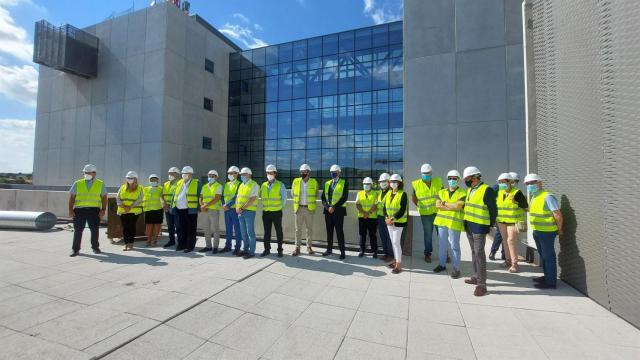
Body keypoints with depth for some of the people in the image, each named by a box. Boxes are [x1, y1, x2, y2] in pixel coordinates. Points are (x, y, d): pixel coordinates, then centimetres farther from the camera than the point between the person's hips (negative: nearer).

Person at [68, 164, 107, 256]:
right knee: (78, 230, 2)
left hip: (94, 210, 0)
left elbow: (104, 197, 4)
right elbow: (71, 197, 7)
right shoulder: (77, 183, 9)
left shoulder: (100, 184, 7)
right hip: (79, 209, 1)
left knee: (94, 229, 6)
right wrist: (70, 210, -3)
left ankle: (95, 247, 20)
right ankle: (75, 249, 12)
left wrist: (103, 210, -5)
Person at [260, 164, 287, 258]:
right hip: (265, 212, 4)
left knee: (279, 232, 5)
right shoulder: (263, 185, 9)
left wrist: (280, 207, 0)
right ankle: (267, 249, 21)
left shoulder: (280, 185, -2)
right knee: (266, 232, 10)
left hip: (276, 212, -4)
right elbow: (262, 197, 15)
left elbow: (284, 198, 0)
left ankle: (280, 250, 15)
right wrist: (265, 206, 8)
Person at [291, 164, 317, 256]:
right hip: (299, 208, 1)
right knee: (298, 229, 4)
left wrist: (310, 201, 9)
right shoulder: (296, 181, 1)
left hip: (309, 209, -1)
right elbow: (293, 193, 14)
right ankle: (297, 248, 11)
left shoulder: (314, 182, -1)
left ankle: (309, 247, 22)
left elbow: (316, 195, 11)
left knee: (309, 228, 8)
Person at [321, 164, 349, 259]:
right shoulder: (327, 183, 14)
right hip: (328, 210, 5)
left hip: (338, 210, -4)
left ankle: (342, 251, 7)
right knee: (329, 230, 10)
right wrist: (327, 206, -9)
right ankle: (329, 249, 21)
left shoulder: (344, 183, 0)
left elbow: (344, 197, -10)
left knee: (339, 231, -2)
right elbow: (323, 197, 8)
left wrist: (334, 207, -15)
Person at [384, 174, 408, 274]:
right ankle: (396, 260, 26)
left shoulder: (403, 194, -10)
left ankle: (399, 264, 0)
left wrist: (393, 219, -22)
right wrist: (386, 218, -8)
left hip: (398, 222, -7)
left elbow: (402, 210, -17)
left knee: (396, 242, -8)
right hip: (389, 222, 7)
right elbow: (385, 207, 8)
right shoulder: (388, 194, 10)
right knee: (393, 242, 13)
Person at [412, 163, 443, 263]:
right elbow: (413, 198, 7)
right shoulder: (416, 184, -5)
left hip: (438, 212, 1)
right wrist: (420, 207, 4)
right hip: (425, 213, -1)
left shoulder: (438, 182, -1)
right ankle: (427, 254, 23)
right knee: (428, 234, 9)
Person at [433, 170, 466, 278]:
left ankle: (456, 268, 15)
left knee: (454, 246, 4)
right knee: (441, 244, 14)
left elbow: (457, 205, -20)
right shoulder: (442, 192, 10)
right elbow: (437, 205, -4)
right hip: (442, 221, 5)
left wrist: (444, 203, -8)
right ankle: (442, 264, 28)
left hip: (454, 223, -5)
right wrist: (452, 207, -13)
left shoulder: (462, 193, -4)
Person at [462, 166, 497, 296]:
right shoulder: (469, 190, 11)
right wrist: (467, 222, 16)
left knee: (479, 253, -7)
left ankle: (482, 284, -1)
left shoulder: (486, 190, -13)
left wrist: (490, 225, -3)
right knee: (474, 252, 16)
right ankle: (477, 277, 28)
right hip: (469, 225, 8)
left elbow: (493, 210, -10)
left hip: (479, 227, -8)